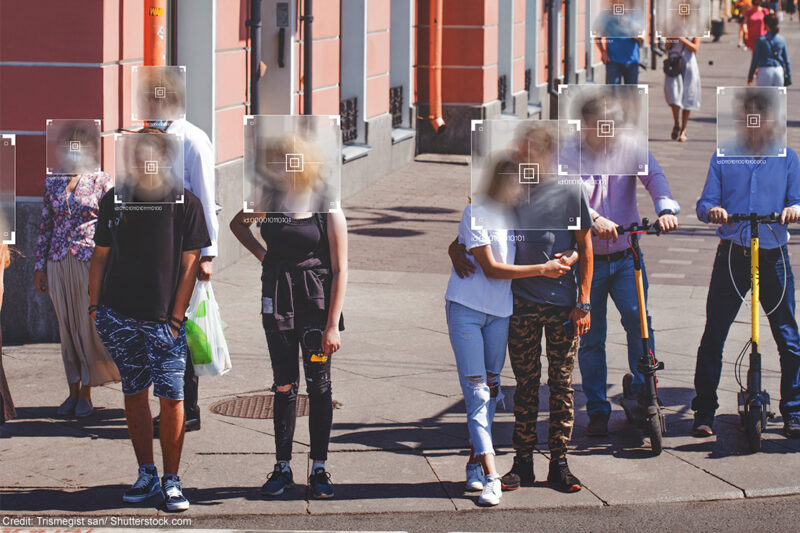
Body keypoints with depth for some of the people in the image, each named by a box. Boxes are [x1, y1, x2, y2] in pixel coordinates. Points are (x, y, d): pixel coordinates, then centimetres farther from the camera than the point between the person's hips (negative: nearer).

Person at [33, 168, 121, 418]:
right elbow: (45, 226, 12)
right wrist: (40, 266, 9)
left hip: (90, 262, -4)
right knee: (66, 327, 7)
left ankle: (86, 394, 10)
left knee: (89, 326, 0)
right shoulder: (52, 182, 8)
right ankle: (73, 391, 17)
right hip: (58, 263, 4)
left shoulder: (101, 181, -3)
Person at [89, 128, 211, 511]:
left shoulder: (185, 203, -2)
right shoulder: (113, 201, 7)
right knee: (134, 394, 8)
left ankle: (171, 481, 5)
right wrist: (95, 306, 7)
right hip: (118, 316, 3)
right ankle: (146, 476, 18)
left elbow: (189, 264, -2)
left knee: (171, 399, -6)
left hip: (164, 321, -3)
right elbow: (100, 256, 14)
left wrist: (176, 317, -7)